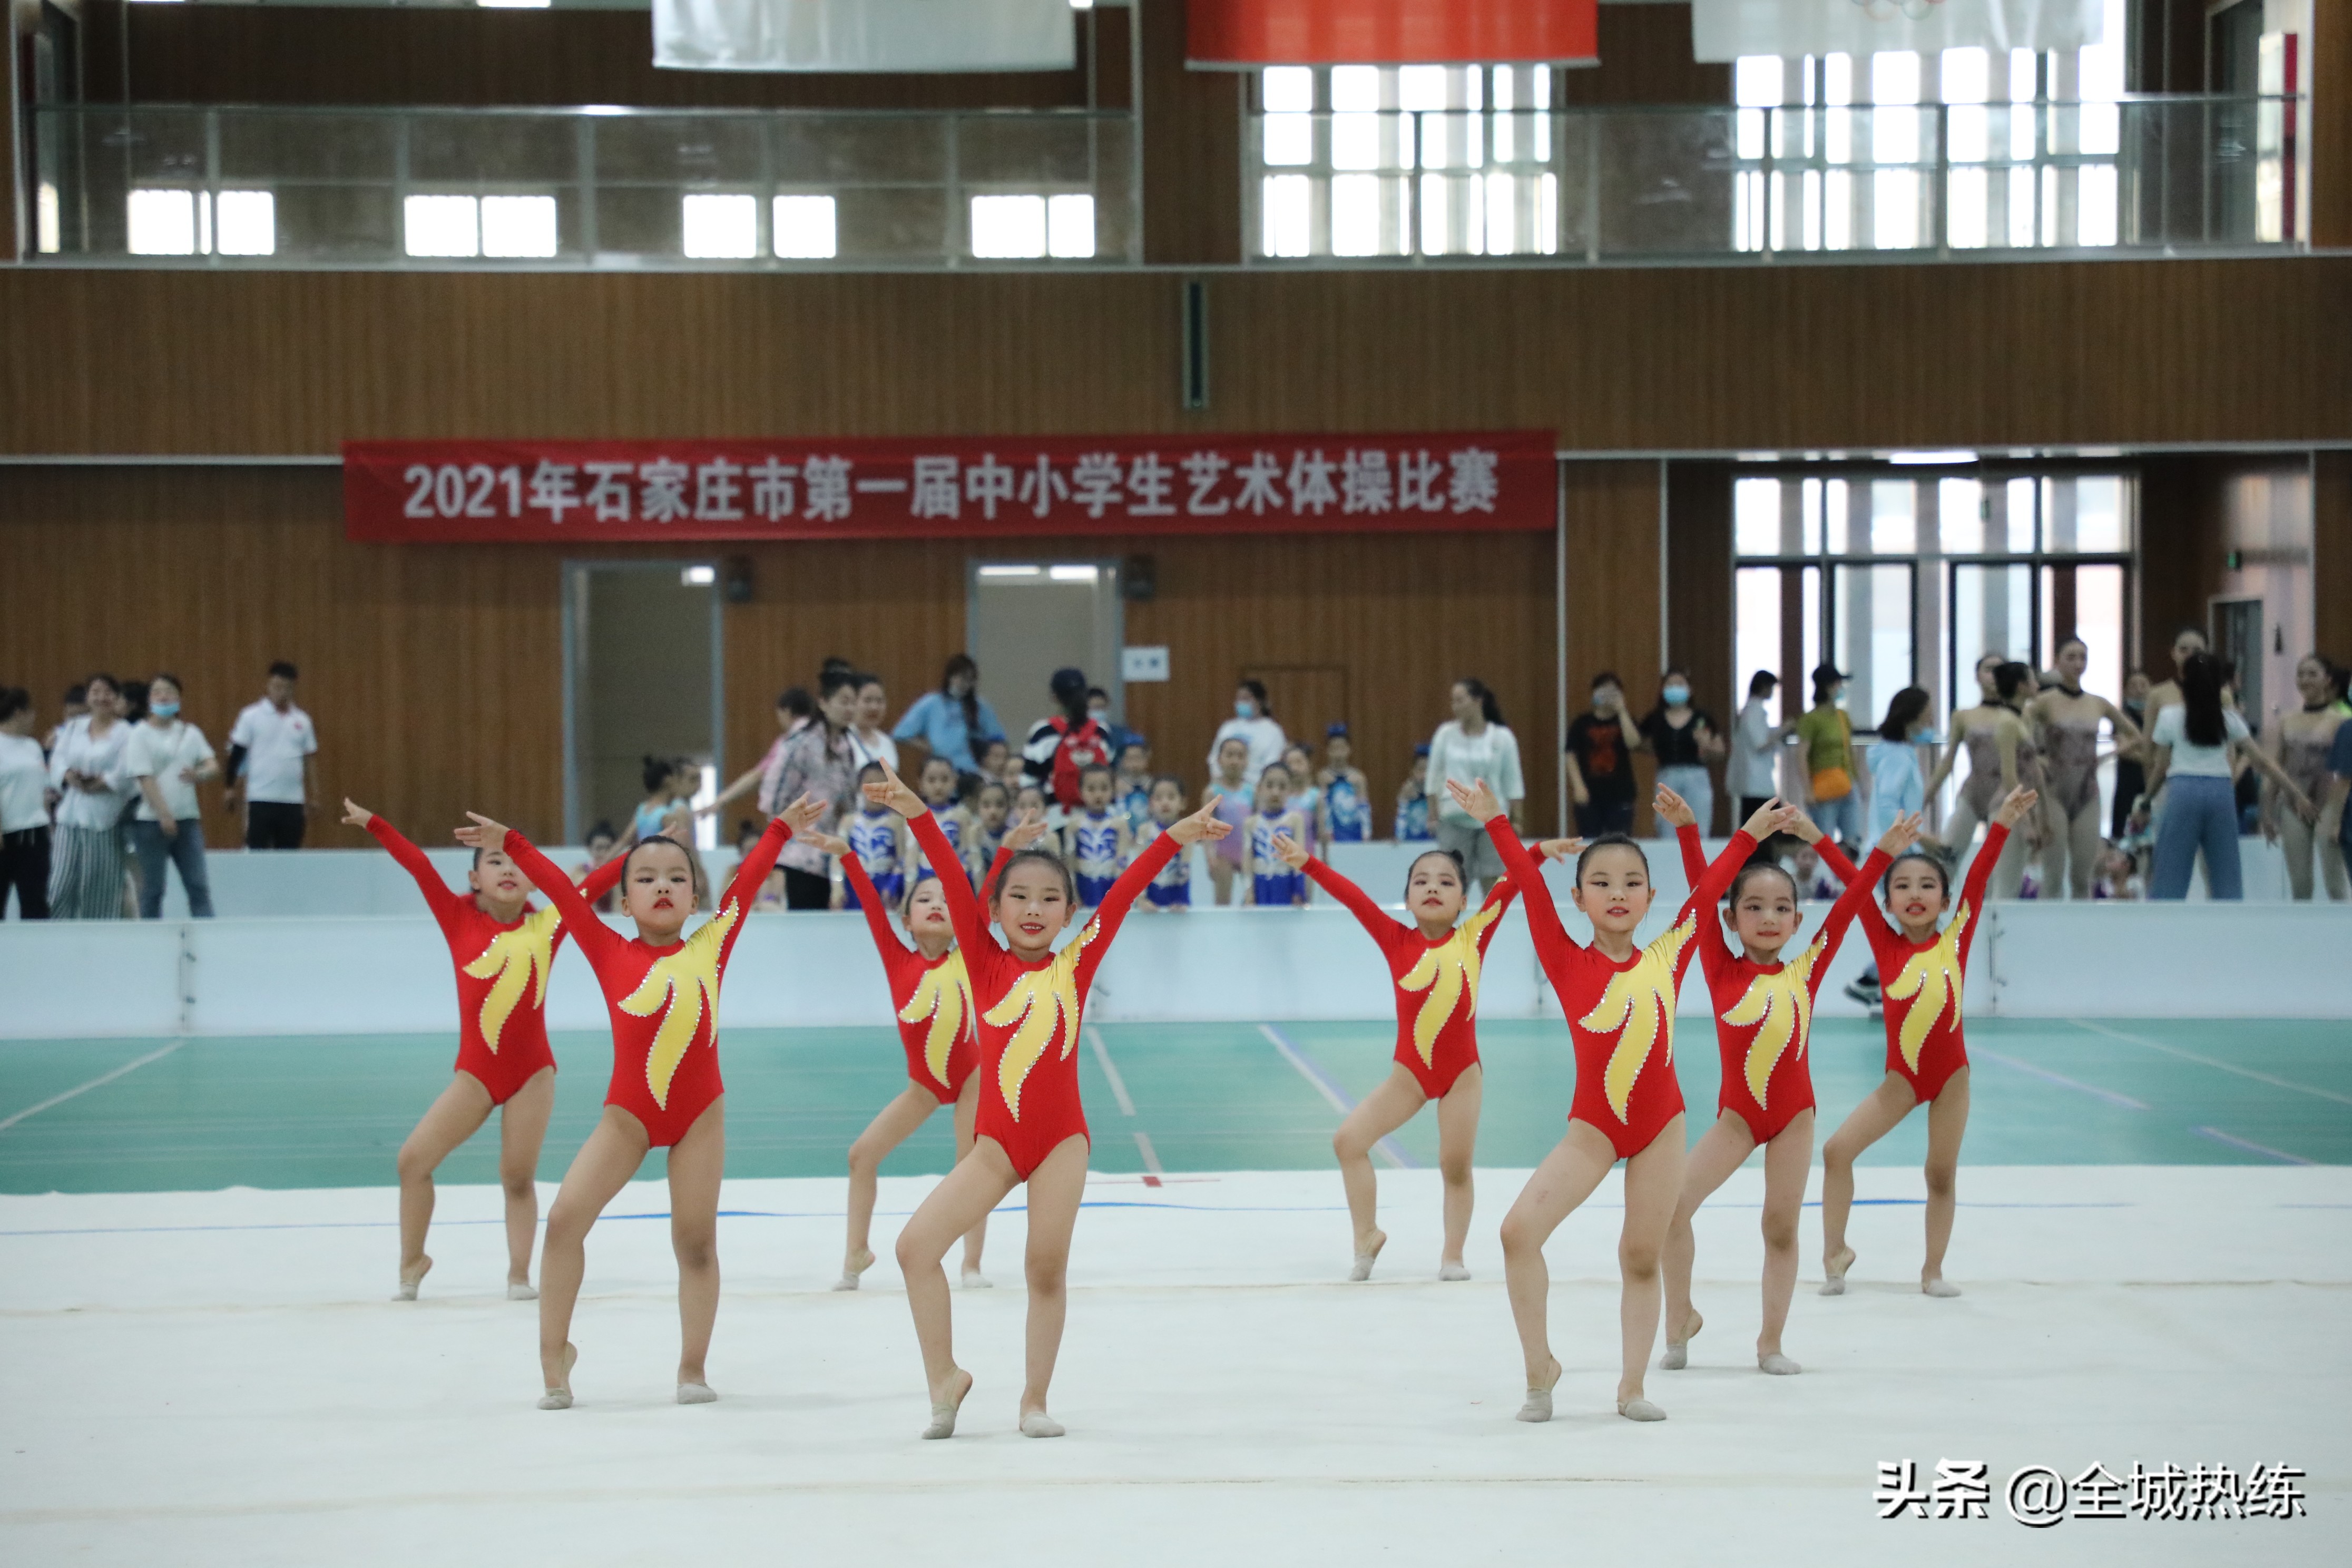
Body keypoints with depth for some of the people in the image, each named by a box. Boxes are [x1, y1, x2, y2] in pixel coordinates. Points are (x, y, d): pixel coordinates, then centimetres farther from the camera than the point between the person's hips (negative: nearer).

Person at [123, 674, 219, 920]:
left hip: (188, 818, 4)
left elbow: (214, 767, 6)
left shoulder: (190, 733, 12)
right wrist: (164, 815, -17)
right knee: (152, 890, 1)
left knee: (199, 886, -2)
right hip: (151, 821, -4)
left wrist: (200, 774, -18)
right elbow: (145, 779, -9)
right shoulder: (140, 735, -1)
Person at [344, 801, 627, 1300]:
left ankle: (519, 1274, 14)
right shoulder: (460, 919, -1)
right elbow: (418, 866, -6)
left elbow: (597, 882, -1)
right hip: (475, 1071, 1)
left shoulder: (546, 925, -1)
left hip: (532, 1071, -1)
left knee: (519, 1175, 2)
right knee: (413, 1159, -3)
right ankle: (412, 1261, 15)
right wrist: (372, 824, -9)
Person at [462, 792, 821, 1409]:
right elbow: (562, 891, 0)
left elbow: (747, 881, 10)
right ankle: (555, 1354, 5)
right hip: (628, 1110, 0)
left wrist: (782, 828, 17)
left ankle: (693, 1367, 14)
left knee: (696, 1240, 3)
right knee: (565, 1218, -9)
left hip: (700, 1111, 0)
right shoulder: (612, 954, 1)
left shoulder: (710, 946, 3)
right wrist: (509, 843, -2)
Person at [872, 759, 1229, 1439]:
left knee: (1047, 1268, 4)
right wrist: (917, 815, -12)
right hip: (996, 1141, 1)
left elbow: (1123, 893, -3)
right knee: (915, 1244, -8)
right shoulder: (987, 966, 3)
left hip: (1061, 1139, -1)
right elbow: (956, 887, -5)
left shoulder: (1075, 965, 2)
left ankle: (1035, 1400, 17)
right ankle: (944, 1376, 7)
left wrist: (1175, 838, -7)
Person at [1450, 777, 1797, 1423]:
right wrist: (1495, 822, -12)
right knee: (1519, 1230, -15)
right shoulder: (1568, 963, -4)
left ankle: (1631, 1387, 16)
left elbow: (1708, 892, 8)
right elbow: (1530, 888, -8)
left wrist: (1750, 834, 11)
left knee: (1642, 1256, 7)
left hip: (1659, 1124, 2)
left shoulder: (1665, 957, 1)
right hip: (1593, 1124, -2)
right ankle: (1540, 1366, 1)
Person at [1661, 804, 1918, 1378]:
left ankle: (1771, 1342, 16)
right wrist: (1687, 831, -13)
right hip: (1738, 1112, -1)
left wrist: (1884, 854, -3)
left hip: (1793, 1113, 1)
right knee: (1672, 1204, -11)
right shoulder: (1723, 970, -2)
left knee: (1781, 1225, 6)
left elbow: (1847, 908, 0)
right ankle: (1680, 1318, 8)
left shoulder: (1805, 972, 1)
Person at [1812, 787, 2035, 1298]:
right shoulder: (1887, 946, -5)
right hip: (1901, 1076, 1)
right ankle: (1835, 1252, 8)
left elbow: (1978, 879, -12)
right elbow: (1854, 884, -8)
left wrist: (2001, 826, -18)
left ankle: (1933, 1270, 21)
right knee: (1837, 1150, -7)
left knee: (1942, 1174, 8)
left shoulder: (1955, 940, -6)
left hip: (1951, 1073, 0)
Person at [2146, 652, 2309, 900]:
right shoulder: (2228, 717, 10)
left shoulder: (2170, 716, 4)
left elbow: (2161, 767, 6)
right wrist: (2295, 793, 14)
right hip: (2221, 792, 2)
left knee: (2170, 872, 0)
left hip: (2183, 792, -2)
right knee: (2226, 873, 9)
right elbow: (2261, 760, 9)